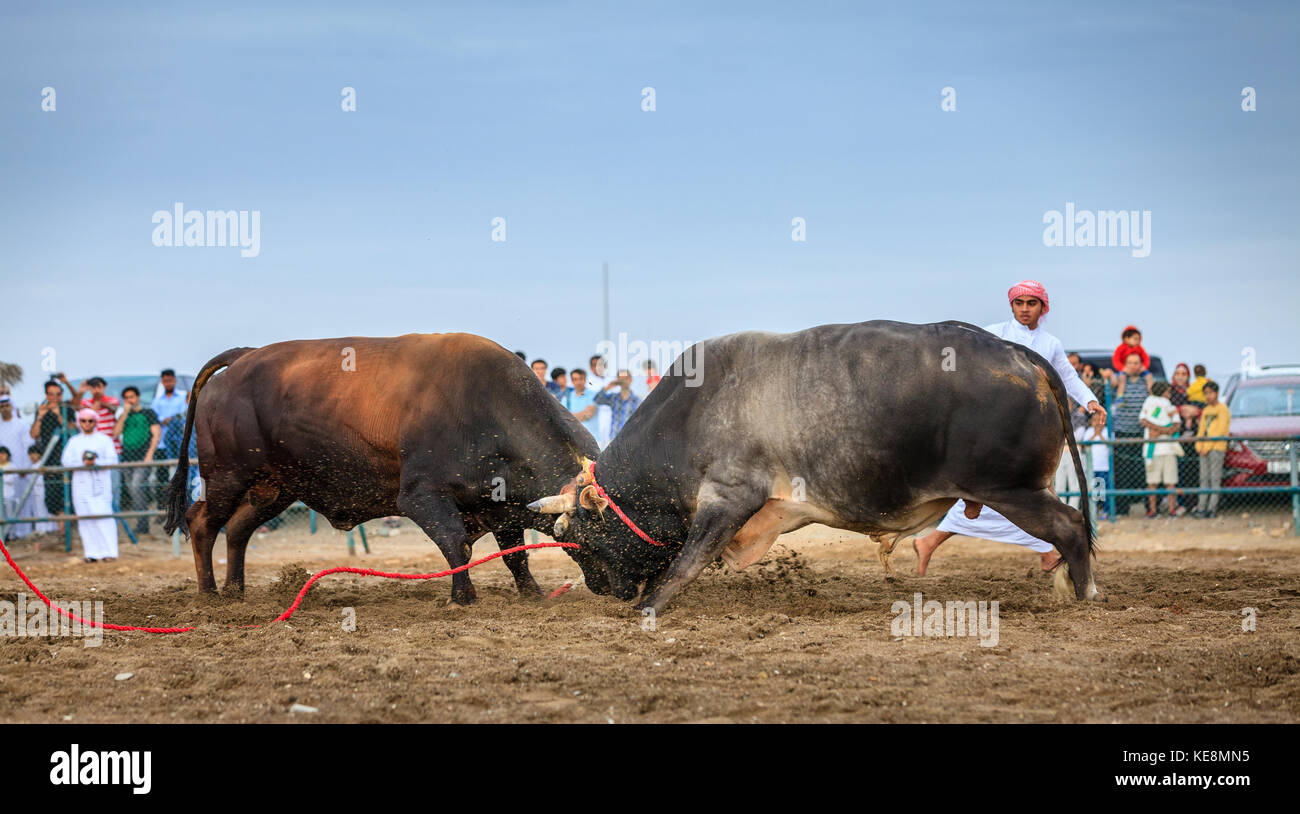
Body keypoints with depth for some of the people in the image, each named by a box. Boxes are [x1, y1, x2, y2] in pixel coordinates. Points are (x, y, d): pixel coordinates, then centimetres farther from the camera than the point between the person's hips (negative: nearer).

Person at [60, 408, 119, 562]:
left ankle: (109, 551, -10)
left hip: (100, 482, -3)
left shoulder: (104, 440, 7)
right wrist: (83, 463, -12)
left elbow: (112, 460, -1)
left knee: (103, 514, -10)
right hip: (81, 483, 3)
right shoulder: (74, 441, 13)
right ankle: (92, 552, 1)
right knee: (85, 516, -1)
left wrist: (96, 462, -15)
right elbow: (66, 461, 3)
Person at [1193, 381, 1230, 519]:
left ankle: (1212, 508, -10)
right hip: (1205, 449, 7)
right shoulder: (1206, 410, 19)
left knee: (1215, 479, -7)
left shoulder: (1222, 409, -4)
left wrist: (1208, 446, -13)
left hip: (1217, 447, -7)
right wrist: (1199, 446, 4)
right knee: (1204, 478, 5)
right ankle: (1201, 507, 5)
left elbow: (1220, 430, -11)